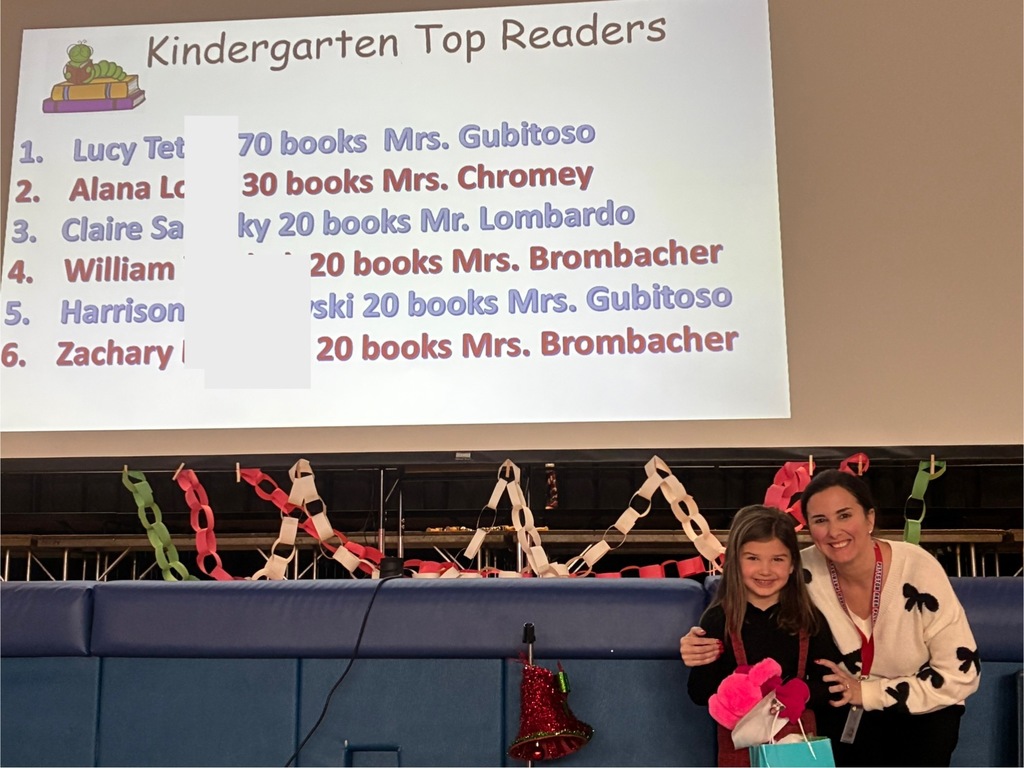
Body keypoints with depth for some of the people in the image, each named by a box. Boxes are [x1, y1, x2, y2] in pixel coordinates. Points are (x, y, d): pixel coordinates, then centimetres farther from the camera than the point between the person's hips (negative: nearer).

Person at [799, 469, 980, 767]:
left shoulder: (919, 570, -24)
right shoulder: (805, 572, -19)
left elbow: (961, 674, -18)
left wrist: (867, 692, -20)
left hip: (922, 709, -1)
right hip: (849, 705, 1)